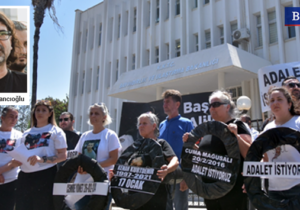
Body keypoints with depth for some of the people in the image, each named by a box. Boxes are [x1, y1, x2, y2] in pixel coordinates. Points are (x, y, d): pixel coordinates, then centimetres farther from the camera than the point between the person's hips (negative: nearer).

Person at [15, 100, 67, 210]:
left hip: (46, 175, -4)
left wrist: (42, 159, -19)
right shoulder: (26, 133, 18)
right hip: (25, 176, 4)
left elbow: (63, 155, -5)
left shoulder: (56, 131, 5)